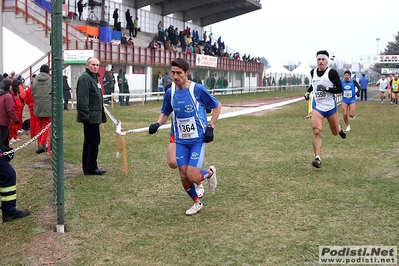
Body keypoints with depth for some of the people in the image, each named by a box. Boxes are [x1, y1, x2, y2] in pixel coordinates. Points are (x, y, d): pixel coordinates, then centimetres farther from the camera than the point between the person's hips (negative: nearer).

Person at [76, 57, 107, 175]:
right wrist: (85, 115, -25)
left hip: (94, 116, 10)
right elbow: (82, 98, -21)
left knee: (89, 141, 13)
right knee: (94, 141, -7)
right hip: (90, 116, -10)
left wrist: (102, 114, 25)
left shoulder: (94, 77, 20)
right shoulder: (85, 78, -13)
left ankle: (87, 168, 19)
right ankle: (91, 168, 0)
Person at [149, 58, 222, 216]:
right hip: (181, 140, 4)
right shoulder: (170, 92, -2)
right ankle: (197, 203, 29)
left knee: (192, 176, -13)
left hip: (198, 139, -4)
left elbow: (217, 106, -1)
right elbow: (165, 113, 14)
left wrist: (210, 127, -9)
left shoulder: (197, 89, -14)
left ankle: (210, 173, 21)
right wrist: (157, 124, -7)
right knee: (184, 177, 4)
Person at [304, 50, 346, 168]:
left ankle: (339, 129, 56)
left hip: (330, 106, -2)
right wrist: (308, 91, 12)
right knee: (316, 131, -17)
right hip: (317, 107, 2)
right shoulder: (313, 72, 5)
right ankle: (317, 159, -19)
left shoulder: (332, 73, -10)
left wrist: (326, 89, -24)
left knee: (335, 132, 16)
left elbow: (340, 89, -13)